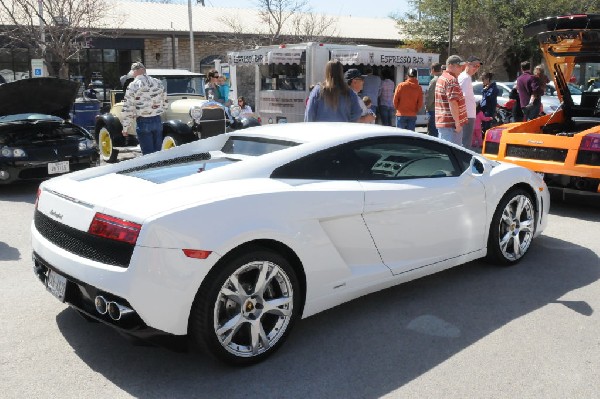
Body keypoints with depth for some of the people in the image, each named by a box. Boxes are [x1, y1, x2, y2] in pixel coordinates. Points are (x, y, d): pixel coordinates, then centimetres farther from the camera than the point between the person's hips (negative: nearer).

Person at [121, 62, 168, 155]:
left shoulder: (133, 86, -8)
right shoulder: (158, 83, 4)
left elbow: (128, 109, -8)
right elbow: (164, 103, 11)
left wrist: (125, 128, -1)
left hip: (143, 122, -4)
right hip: (157, 121, 4)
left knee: (148, 154, 0)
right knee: (157, 152, 12)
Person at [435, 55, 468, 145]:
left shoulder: (441, 78, 19)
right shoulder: (452, 80, -15)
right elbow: (452, 102, -23)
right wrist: (457, 122, -21)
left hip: (441, 122, 10)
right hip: (451, 124, -10)